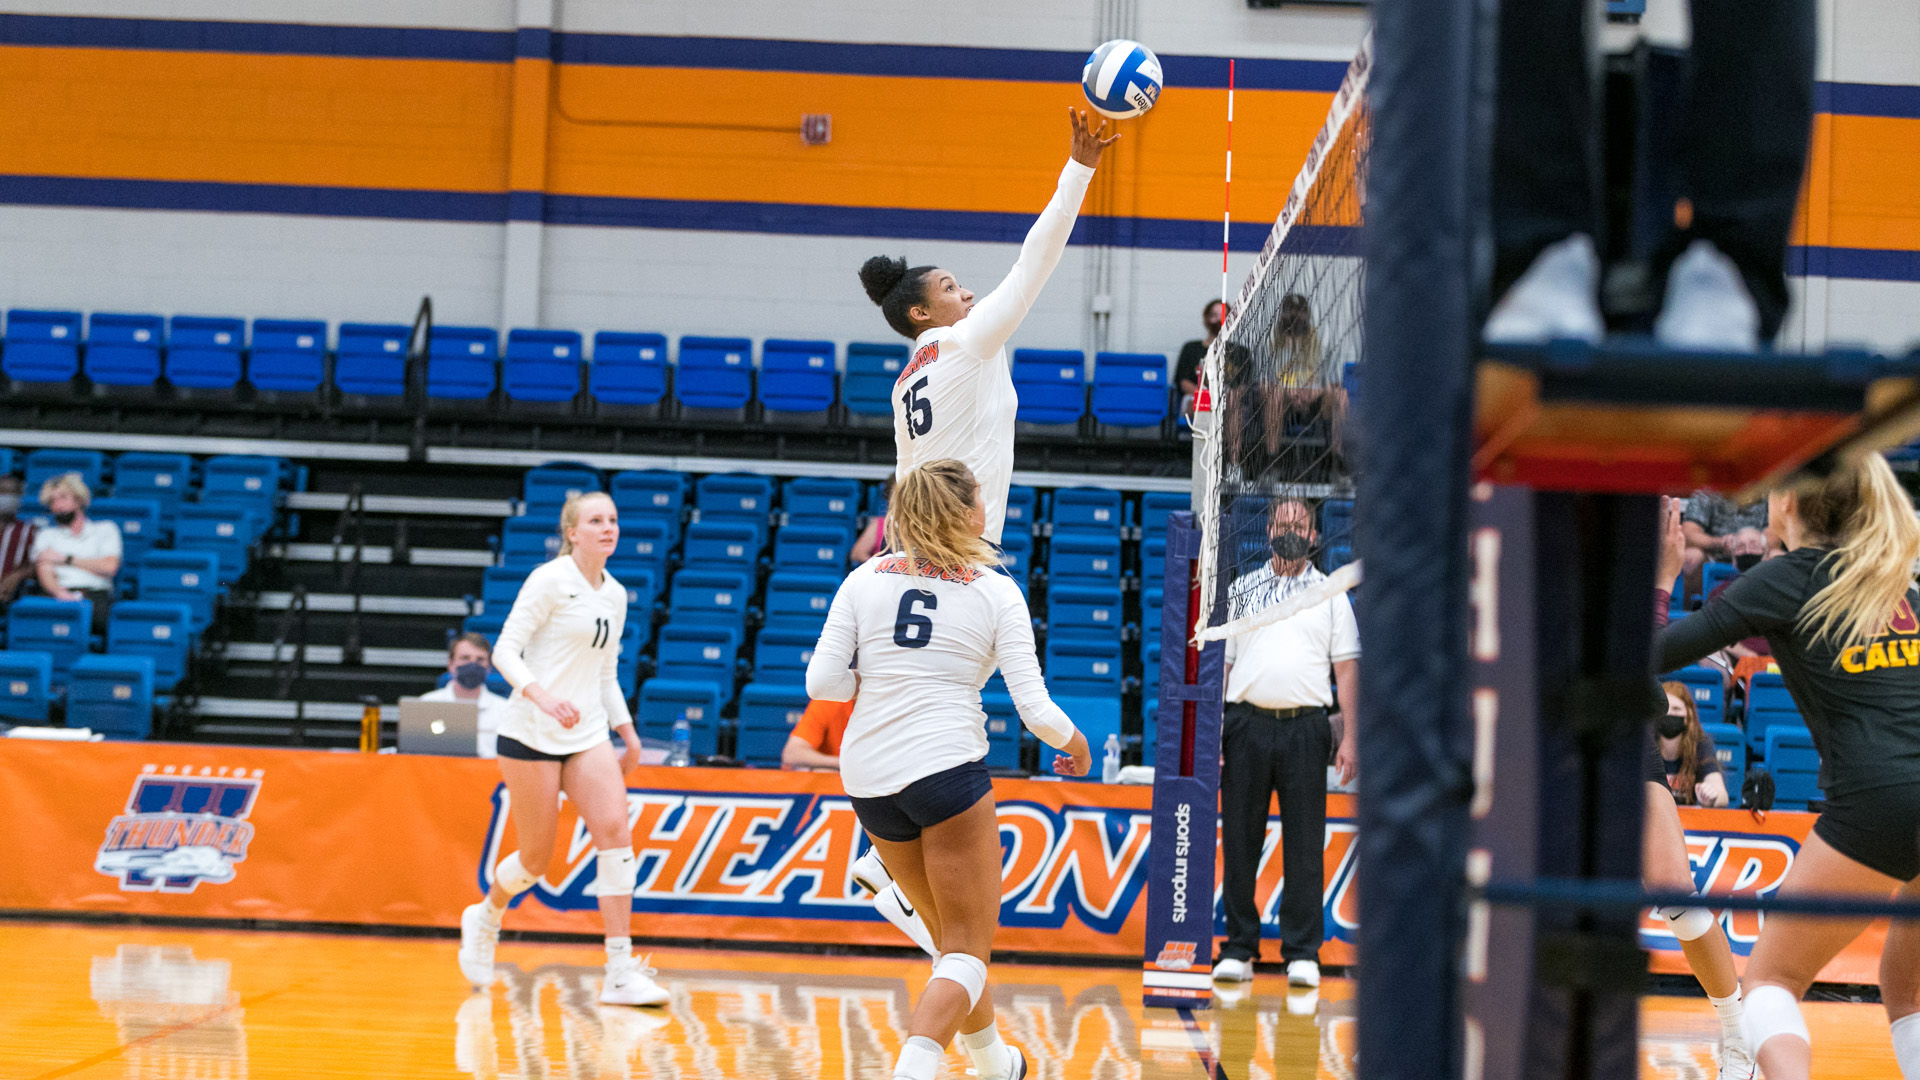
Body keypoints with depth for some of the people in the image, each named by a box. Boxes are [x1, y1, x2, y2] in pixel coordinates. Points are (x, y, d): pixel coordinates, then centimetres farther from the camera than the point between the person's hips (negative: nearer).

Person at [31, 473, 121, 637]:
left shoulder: (106, 529, 23)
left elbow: (109, 567, 5)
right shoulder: (46, 535, 26)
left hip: (95, 593, -1)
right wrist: (60, 593, -18)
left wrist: (66, 559, 9)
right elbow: (44, 572, 7)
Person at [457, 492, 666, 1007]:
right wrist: (542, 696, -29)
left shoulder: (615, 595, 13)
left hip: (587, 735, 6)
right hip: (531, 733, -6)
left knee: (615, 831, -14)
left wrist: (628, 733, 14)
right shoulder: (550, 579, -8)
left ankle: (621, 974, -14)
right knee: (537, 856, 0)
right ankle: (485, 918, 34)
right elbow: (505, 650, -13)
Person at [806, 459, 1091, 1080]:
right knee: (968, 950, 0)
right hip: (947, 767, -5)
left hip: (868, 777, 5)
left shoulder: (866, 579, 5)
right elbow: (1036, 711, -4)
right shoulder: (997, 592, -2)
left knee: (949, 933, 23)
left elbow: (822, 683, -2)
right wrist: (1074, 743, 16)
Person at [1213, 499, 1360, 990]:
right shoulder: (1241, 591, 13)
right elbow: (1218, 663, 11)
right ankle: (1239, 949, 8)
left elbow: (1347, 667, 7)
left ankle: (1302, 953, 2)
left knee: (1304, 843, -2)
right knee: (1239, 839, 1)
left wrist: (1351, 736, -3)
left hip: (1305, 730, -1)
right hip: (1247, 724, 1)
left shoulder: (1331, 594, 11)